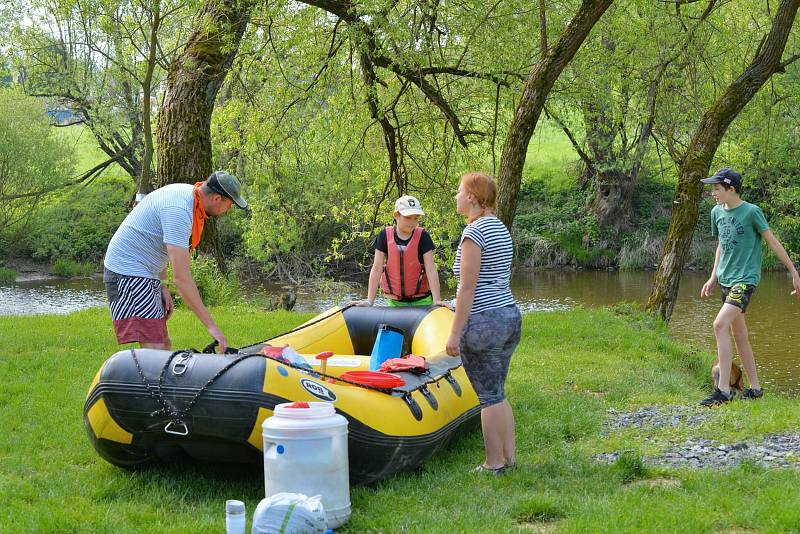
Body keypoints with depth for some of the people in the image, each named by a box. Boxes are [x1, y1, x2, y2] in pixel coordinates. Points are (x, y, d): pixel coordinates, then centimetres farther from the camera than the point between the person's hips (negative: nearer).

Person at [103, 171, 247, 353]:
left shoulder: (188, 192, 4)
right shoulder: (179, 210, -27)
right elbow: (181, 277, -31)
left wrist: (162, 285, 12)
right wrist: (211, 325, -31)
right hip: (129, 274, -11)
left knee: (164, 345, 10)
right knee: (154, 349, -19)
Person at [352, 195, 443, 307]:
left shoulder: (423, 237, -5)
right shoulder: (385, 236, -3)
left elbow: (431, 270, -10)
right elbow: (377, 269, -3)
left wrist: (437, 300, -19)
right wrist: (370, 301, -7)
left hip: (421, 301, -1)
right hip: (395, 301, 1)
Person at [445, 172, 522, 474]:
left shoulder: (474, 232, -14)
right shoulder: (501, 229, 14)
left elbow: (467, 287, -18)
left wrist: (455, 333, -15)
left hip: (484, 321, -9)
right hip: (511, 315, 9)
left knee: (489, 397, 0)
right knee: (497, 393, 16)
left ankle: (494, 464, 7)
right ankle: (510, 458, 20)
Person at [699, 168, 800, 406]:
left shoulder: (752, 212, -11)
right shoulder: (717, 212, 9)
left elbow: (773, 242, -6)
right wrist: (713, 278, 18)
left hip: (745, 279, -8)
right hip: (725, 280, 8)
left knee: (720, 325, -22)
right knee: (739, 335, 11)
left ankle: (723, 390, -22)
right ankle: (755, 388, 23)